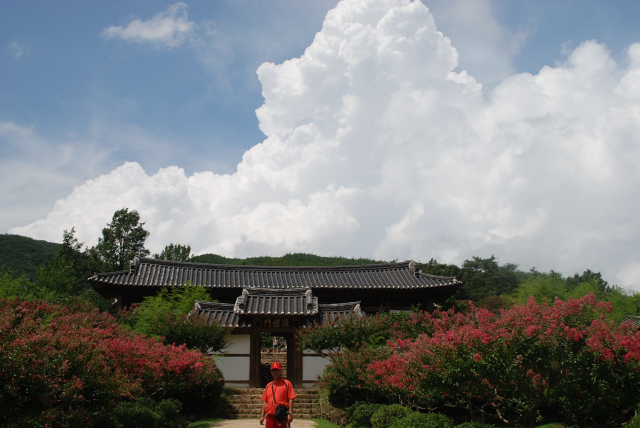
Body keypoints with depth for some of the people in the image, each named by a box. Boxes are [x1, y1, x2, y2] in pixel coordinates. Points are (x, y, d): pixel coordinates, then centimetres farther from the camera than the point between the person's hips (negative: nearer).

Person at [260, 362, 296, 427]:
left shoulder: (287, 383, 2)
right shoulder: (268, 385, 17)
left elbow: (291, 400, -4)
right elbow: (265, 401, 17)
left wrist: (290, 413, -14)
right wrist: (262, 416, 10)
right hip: (270, 416, 5)